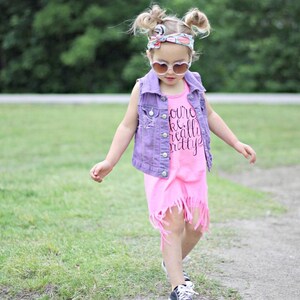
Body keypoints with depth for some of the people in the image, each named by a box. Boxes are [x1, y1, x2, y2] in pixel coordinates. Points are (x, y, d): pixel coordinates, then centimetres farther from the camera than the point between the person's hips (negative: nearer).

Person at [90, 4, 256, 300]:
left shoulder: (194, 85, 2)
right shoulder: (143, 89, -8)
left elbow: (209, 115, 17)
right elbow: (128, 126, -1)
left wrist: (236, 143, 17)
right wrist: (109, 162, -5)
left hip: (194, 169, 4)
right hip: (162, 170, -4)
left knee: (197, 225, 7)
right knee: (172, 224, -11)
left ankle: (173, 262, 34)